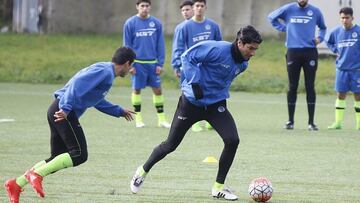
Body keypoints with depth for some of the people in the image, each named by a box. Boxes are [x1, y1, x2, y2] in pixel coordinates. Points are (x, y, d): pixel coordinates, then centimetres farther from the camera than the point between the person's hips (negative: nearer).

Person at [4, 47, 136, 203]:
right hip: (64, 112, -10)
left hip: (59, 111, 10)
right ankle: (37, 174, -17)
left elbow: (96, 101, 37)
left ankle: (16, 184, 9)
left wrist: (119, 111, 43)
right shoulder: (105, 71, -9)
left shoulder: (104, 70, 23)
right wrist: (66, 108, -29)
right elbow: (79, 83, -23)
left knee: (57, 159, 11)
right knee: (79, 154, -14)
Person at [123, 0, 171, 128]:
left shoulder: (156, 23, 3)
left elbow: (160, 45, 6)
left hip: (153, 63, 2)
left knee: (157, 89, 3)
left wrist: (160, 63, 0)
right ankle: (138, 117, 14)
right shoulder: (130, 23, -2)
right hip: (137, 63, -2)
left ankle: (161, 118, 10)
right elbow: (127, 45, 0)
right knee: (137, 89, 3)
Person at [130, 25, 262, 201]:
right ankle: (143, 171, 32)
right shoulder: (217, 49, -23)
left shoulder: (243, 63, 0)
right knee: (171, 144, 5)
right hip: (192, 101, -5)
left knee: (232, 140, -16)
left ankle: (219, 187, -2)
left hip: (216, 105, 5)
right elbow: (187, 57, -20)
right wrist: (195, 83, -25)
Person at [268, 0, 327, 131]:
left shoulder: (315, 12, 7)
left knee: (310, 87, -2)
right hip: (293, 52, 0)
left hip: (310, 52, 0)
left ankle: (311, 122, 2)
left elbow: (322, 27, 24)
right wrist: (283, 28, 6)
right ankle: (290, 121, 10)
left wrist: (320, 38, 4)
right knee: (292, 87, 3)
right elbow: (271, 17, 18)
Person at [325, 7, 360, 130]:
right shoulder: (336, 32, 5)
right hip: (341, 69, 4)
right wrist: (336, 51, 10)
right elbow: (328, 41, 24)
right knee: (340, 94, 6)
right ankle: (338, 122, 11)